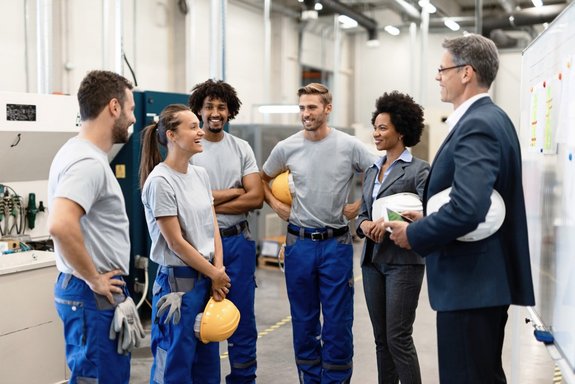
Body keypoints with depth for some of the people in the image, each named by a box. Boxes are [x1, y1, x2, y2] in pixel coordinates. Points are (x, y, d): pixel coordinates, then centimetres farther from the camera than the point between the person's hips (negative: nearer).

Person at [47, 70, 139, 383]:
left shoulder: (82, 153, 12)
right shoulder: (88, 162, -20)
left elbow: (65, 222, 24)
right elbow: (60, 226, -34)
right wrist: (94, 280, -21)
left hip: (98, 292, 10)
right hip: (94, 296, -10)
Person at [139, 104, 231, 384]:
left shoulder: (200, 174, 7)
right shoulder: (160, 181, -16)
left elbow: (213, 227, 9)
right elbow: (176, 243, -15)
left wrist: (218, 272, -2)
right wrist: (214, 274, -7)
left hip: (207, 278, 7)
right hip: (179, 280, -7)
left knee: (208, 360, 15)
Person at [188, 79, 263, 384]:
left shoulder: (242, 148, 6)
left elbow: (255, 198, -3)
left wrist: (209, 203, -11)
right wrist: (234, 192, -7)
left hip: (238, 241, 3)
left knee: (243, 318, 11)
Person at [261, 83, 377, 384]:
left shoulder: (349, 146, -6)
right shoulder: (286, 148, 1)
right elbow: (263, 180, 17)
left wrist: (358, 207, -4)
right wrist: (276, 205, 4)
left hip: (336, 244, -2)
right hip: (299, 243, 2)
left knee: (337, 322, 2)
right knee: (303, 321, 12)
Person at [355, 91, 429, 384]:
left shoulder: (418, 170, -6)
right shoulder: (372, 170, 15)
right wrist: (365, 225, -6)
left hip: (403, 261, -7)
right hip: (373, 260, 7)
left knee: (398, 339, -6)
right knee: (381, 339, 11)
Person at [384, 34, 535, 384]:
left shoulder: (477, 125, -19)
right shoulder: (492, 118, 13)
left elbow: (466, 209, -31)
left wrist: (414, 234, -16)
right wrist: (428, 222, 9)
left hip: (470, 280, -11)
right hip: (487, 276, 11)